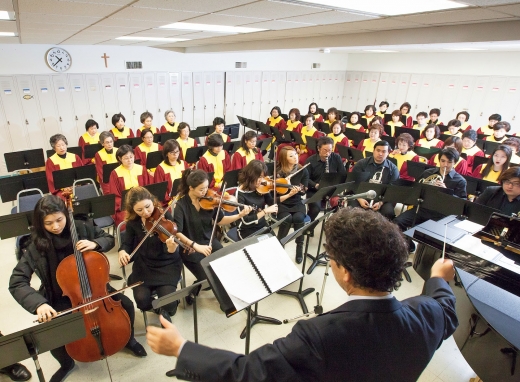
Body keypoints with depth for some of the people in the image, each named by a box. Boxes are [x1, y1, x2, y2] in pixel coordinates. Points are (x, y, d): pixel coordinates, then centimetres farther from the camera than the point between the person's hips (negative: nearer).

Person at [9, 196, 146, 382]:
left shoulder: (82, 228, -14)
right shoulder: (36, 246, -17)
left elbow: (109, 239, 1)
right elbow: (16, 283, -19)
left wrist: (95, 243, -23)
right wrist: (39, 303, -35)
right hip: (61, 298, 0)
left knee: (126, 305, -15)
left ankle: (129, 340, 19)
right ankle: (66, 364, 17)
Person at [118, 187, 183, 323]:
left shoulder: (165, 216, -16)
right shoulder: (132, 222, -6)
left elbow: (169, 252, -20)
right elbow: (127, 243, 5)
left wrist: (172, 248, -45)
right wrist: (122, 252, -19)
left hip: (167, 264, -3)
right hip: (143, 265, 3)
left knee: (168, 302, -21)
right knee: (142, 300, -19)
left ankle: (166, 311, 17)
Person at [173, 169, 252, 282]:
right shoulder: (181, 205, -16)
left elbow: (220, 220, 7)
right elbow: (177, 233, -21)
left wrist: (240, 215, -7)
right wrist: (196, 246, -31)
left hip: (211, 243, 4)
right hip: (191, 249, -4)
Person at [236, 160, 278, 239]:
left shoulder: (261, 188, -3)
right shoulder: (240, 193, -18)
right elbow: (246, 221, -22)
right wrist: (265, 211, -28)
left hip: (263, 226, 5)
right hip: (248, 230, -5)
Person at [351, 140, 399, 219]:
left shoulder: (393, 169, 4)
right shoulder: (361, 164, 5)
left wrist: (381, 203, -17)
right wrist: (360, 199, -15)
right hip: (362, 196, 0)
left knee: (388, 212, -30)